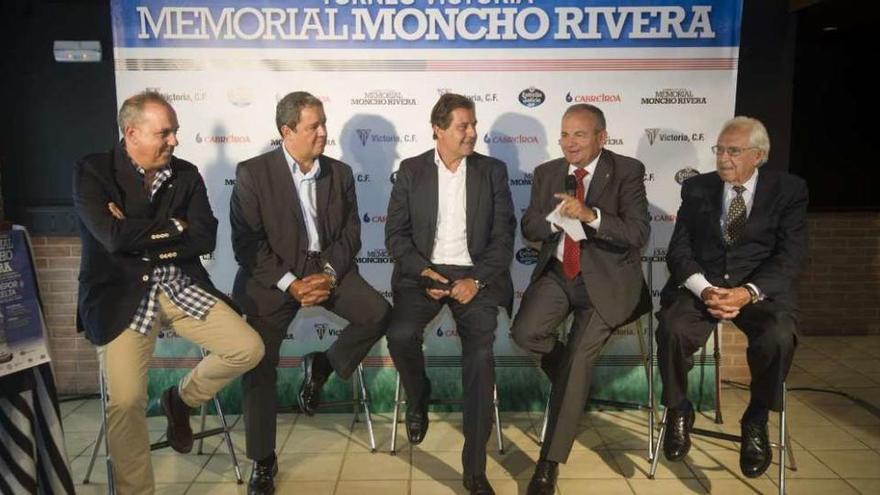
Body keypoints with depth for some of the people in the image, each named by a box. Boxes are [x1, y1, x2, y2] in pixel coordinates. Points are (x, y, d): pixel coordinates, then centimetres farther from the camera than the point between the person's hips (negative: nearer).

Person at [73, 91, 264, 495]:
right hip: (121, 295, -4)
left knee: (249, 348, -8)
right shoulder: (92, 171, -4)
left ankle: (181, 399, 20)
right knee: (126, 401, -16)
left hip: (181, 288, 4)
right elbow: (115, 238, -18)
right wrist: (174, 227, -6)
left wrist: (140, 238, -10)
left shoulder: (186, 174, 6)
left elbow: (205, 238, -4)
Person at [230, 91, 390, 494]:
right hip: (272, 275, -3)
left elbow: (350, 233, 5)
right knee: (258, 362, -12)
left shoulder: (340, 173, 7)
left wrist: (328, 274, -13)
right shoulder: (252, 173, -5)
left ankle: (321, 366, 8)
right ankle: (263, 461, 8)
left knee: (378, 313, -20)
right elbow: (246, 243, -9)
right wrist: (291, 283, -17)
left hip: (328, 267, 3)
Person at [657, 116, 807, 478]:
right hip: (701, 284, 1)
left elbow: (789, 256, -4)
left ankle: (756, 421, -3)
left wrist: (748, 293, -22)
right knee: (672, 329, -30)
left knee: (778, 337, -32)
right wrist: (704, 289, -17)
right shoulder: (697, 188, 10)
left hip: (761, 287, -1)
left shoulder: (789, 189, 6)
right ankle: (678, 412, -2)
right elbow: (679, 249, 3)